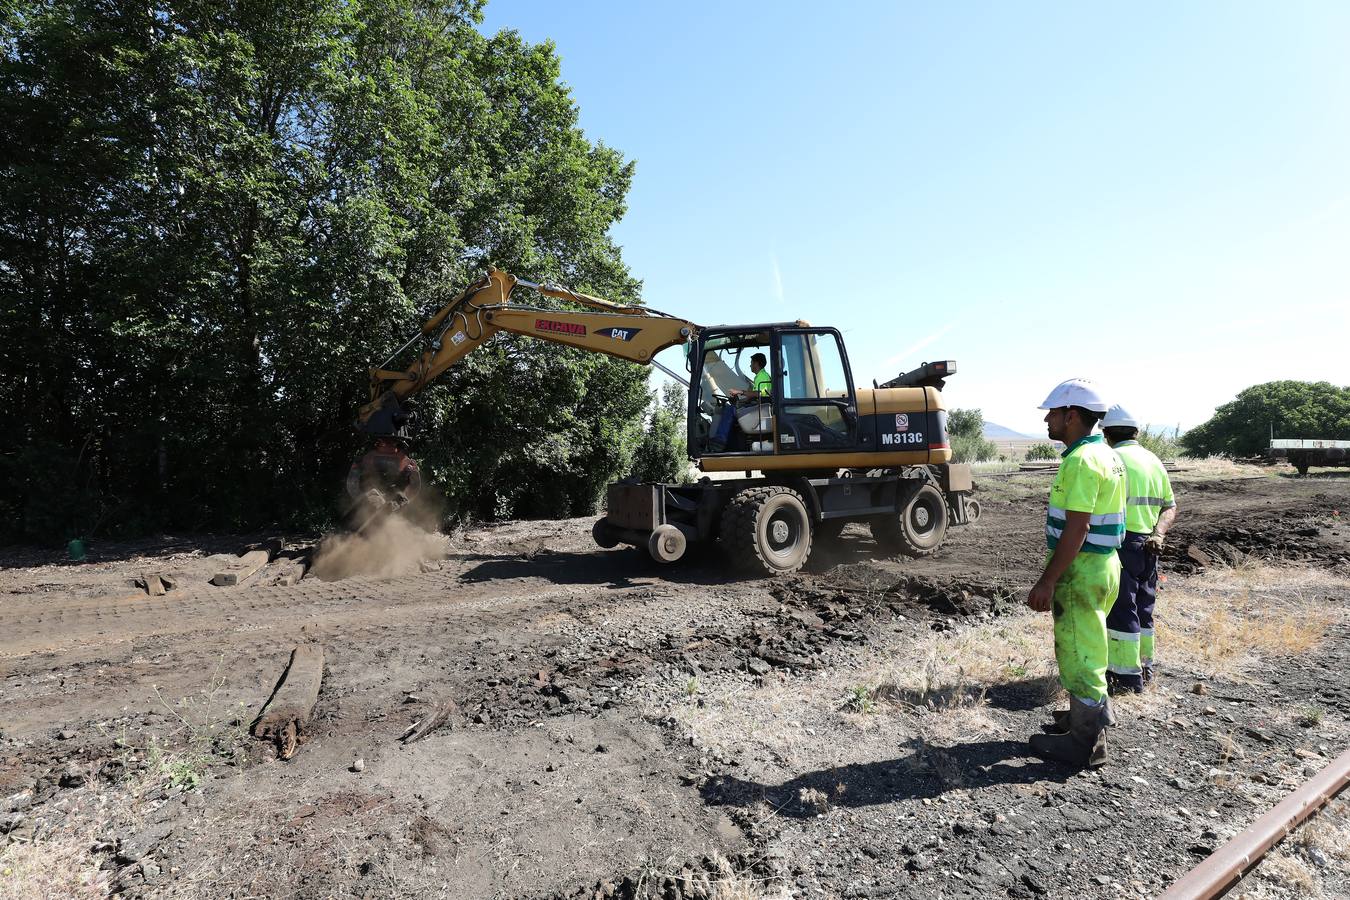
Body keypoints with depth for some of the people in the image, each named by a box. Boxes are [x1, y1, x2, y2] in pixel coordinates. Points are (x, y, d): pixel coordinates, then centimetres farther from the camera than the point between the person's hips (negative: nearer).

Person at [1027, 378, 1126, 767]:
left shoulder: (1082, 460, -21)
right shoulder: (1106, 454, 12)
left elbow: (1076, 529, -25)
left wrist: (1048, 581, -22)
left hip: (1082, 570, -10)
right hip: (1101, 563, 10)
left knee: (1078, 651, 1)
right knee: (1083, 647, 24)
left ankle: (1085, 742, 13)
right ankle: (1090, 714, 40)